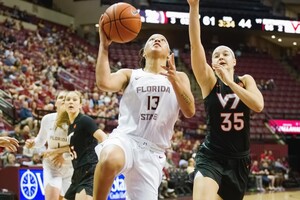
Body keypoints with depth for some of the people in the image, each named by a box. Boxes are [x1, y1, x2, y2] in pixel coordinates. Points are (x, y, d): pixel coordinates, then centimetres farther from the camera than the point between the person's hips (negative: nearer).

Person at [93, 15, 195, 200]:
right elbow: (104, 83, -9)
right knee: (109, 160, -39)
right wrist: (104, 46, -8)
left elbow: (190, 111, -2)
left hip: (152, 152, 2)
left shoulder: (179, 78, 17)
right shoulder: (130, 75, 13)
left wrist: (173, 79, -17)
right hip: (125, 139, -2)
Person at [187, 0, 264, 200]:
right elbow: (196, 43, -17)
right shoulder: (209, 81, -3)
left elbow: (258, 105, -15)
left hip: (239, 159, 4)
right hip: (211, 156, -4)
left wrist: (229, 81, -19)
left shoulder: (245, 80, 5)